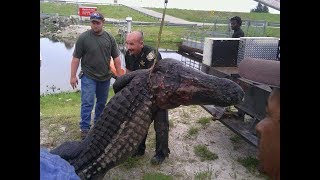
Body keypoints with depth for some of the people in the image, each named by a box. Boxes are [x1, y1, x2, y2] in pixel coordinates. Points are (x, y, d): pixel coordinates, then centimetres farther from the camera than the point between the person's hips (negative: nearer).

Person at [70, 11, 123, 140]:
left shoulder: (109, 38, 1)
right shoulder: (83, 38, -8)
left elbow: (116, 58, 5)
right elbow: (76, 58, -6)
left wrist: (119, 75, 3)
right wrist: (73, 76, -8)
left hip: (105, 77, 4)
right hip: (88, 77, -3)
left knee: (102, 102, 15)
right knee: (87, 103, -4)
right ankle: (85, 128, 7)